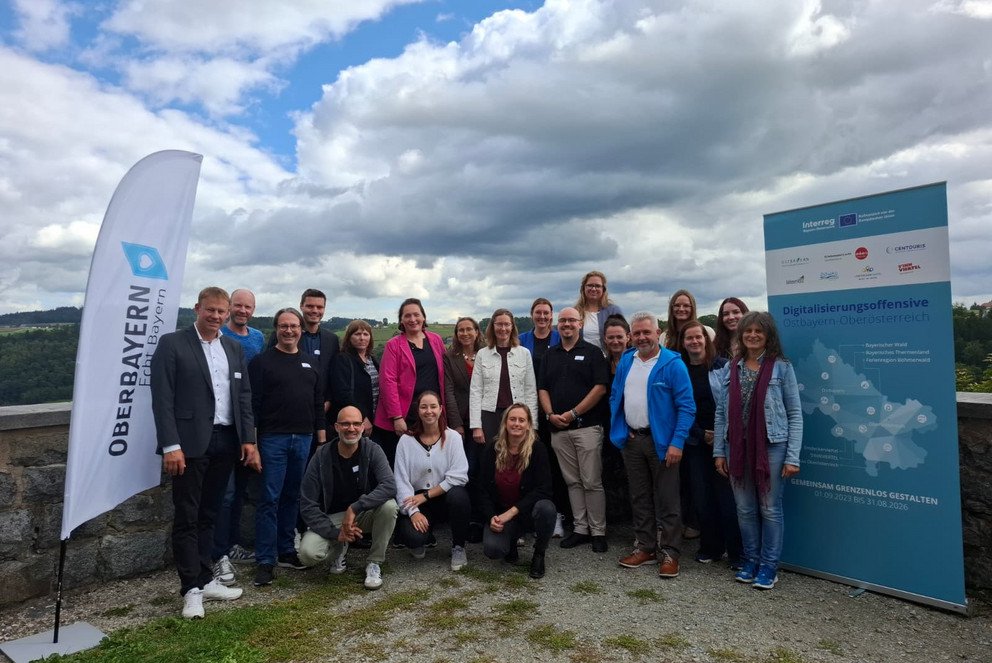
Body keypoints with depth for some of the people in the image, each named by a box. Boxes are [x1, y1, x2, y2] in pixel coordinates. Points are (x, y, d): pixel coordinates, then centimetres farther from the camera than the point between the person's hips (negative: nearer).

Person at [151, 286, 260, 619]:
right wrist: (171, 446, -15)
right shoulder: (172, 343, -4)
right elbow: (162, 399, -9)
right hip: (190, 443, -5)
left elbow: (244, 396, 11)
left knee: (207, 515, 15)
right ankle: (192, 589, 13)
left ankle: (205, 580, 25)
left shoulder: (234, 348, 12)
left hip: (225, 442, 5)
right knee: (187, 517, 3)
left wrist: (248, 440, 5)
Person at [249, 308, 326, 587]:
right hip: (273, 438, -5)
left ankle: (286, 551, 24)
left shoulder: (310, 362, 13)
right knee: (269, 499, -2)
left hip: (304, 439, 5)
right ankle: (265, 560, 6)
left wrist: (321, 435, 10)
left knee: (292, 497, 12)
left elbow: (318, 402, 15)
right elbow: (253, 403, -6)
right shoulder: (262, 361, -2)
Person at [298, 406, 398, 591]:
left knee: (389, 506, -31)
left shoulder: (372, 450, -12)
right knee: (307, 553, -27)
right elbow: (307, 505, -11)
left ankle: (375, 563, -8)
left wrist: (355, 508, -35)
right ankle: (339, 549, 10)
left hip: (364, 513, 0)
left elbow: (390, 486, -27)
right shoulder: (321, 457, -12)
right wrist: (335, 533, -20)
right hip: (331, 518, 0)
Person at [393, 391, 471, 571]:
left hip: (445, 496, 0)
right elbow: (401, 480, -7)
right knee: (413, 536, -28)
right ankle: (425, 539, 14)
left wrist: (425, 495, -17)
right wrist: (413, 511, -20)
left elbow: (459, 476, -14)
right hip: (417, 500, 0)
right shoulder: (406, 440, -2)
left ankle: (458, 547, -7)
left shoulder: (452, 437, -4)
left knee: (458, 495, -34)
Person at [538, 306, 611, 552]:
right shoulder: (550, 355, 14)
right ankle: (580, 528, 20)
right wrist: (550, 414, -5)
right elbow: (542, 388, 12)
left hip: (587, 427, -4)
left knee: (592, 482, -2)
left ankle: (598, 532, 10)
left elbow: (600, 387, -9)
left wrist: (573, 413, -13)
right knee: (572, 481, 11)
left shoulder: (592, 352, 0)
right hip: (558, 429, 4)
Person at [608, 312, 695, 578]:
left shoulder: (672, 364, -11)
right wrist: (617, 431, 3)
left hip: (661, 441, -5)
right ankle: (645, 547, 28)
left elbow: (686, 406, -14)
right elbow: (615, 398, 13)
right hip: (631, 440, 6)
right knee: (639, 498, 15)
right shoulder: (625, 361, 7)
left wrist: (677, 443, -19)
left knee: (666, 501, 4)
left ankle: (669, 553, 17)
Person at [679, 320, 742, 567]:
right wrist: (702, 434, -3)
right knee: (701, 497, 7)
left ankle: (736, 553, 11)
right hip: (695, 442, 2)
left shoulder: (722, 366, 0)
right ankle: (710, 547, 22)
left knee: (726, 495, -2)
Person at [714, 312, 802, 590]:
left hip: (771, 446, -3)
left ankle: (769, 566, 22)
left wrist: (792, 457, -9)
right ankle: (750, 560, 28)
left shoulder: (781, 367, -2)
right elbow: (721, 412, 7)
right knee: (745, 509, 12)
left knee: (770, 509, 7)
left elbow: (795, 414, -3)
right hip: (737, 447, 3)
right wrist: (719, 451, 3)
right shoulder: (731, 368, 7)